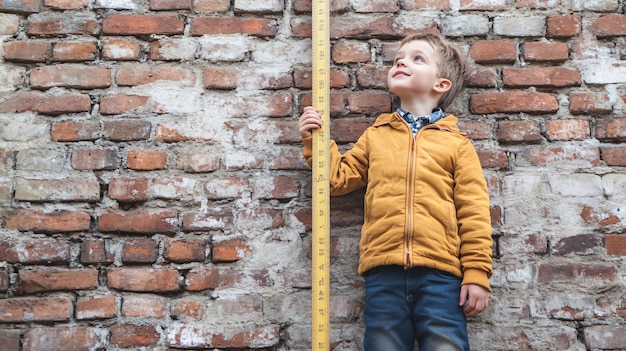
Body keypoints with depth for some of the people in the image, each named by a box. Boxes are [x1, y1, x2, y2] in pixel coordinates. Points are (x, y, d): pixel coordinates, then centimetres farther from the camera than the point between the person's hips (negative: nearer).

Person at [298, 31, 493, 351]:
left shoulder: (456, 143, 9)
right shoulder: (374, 136, 18)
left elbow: (474, 212, 3)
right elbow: (339, 178, 20)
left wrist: (476, 274, -3)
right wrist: (315, 141, 10)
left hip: (439, 275, -2)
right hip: (384, 274, 2)